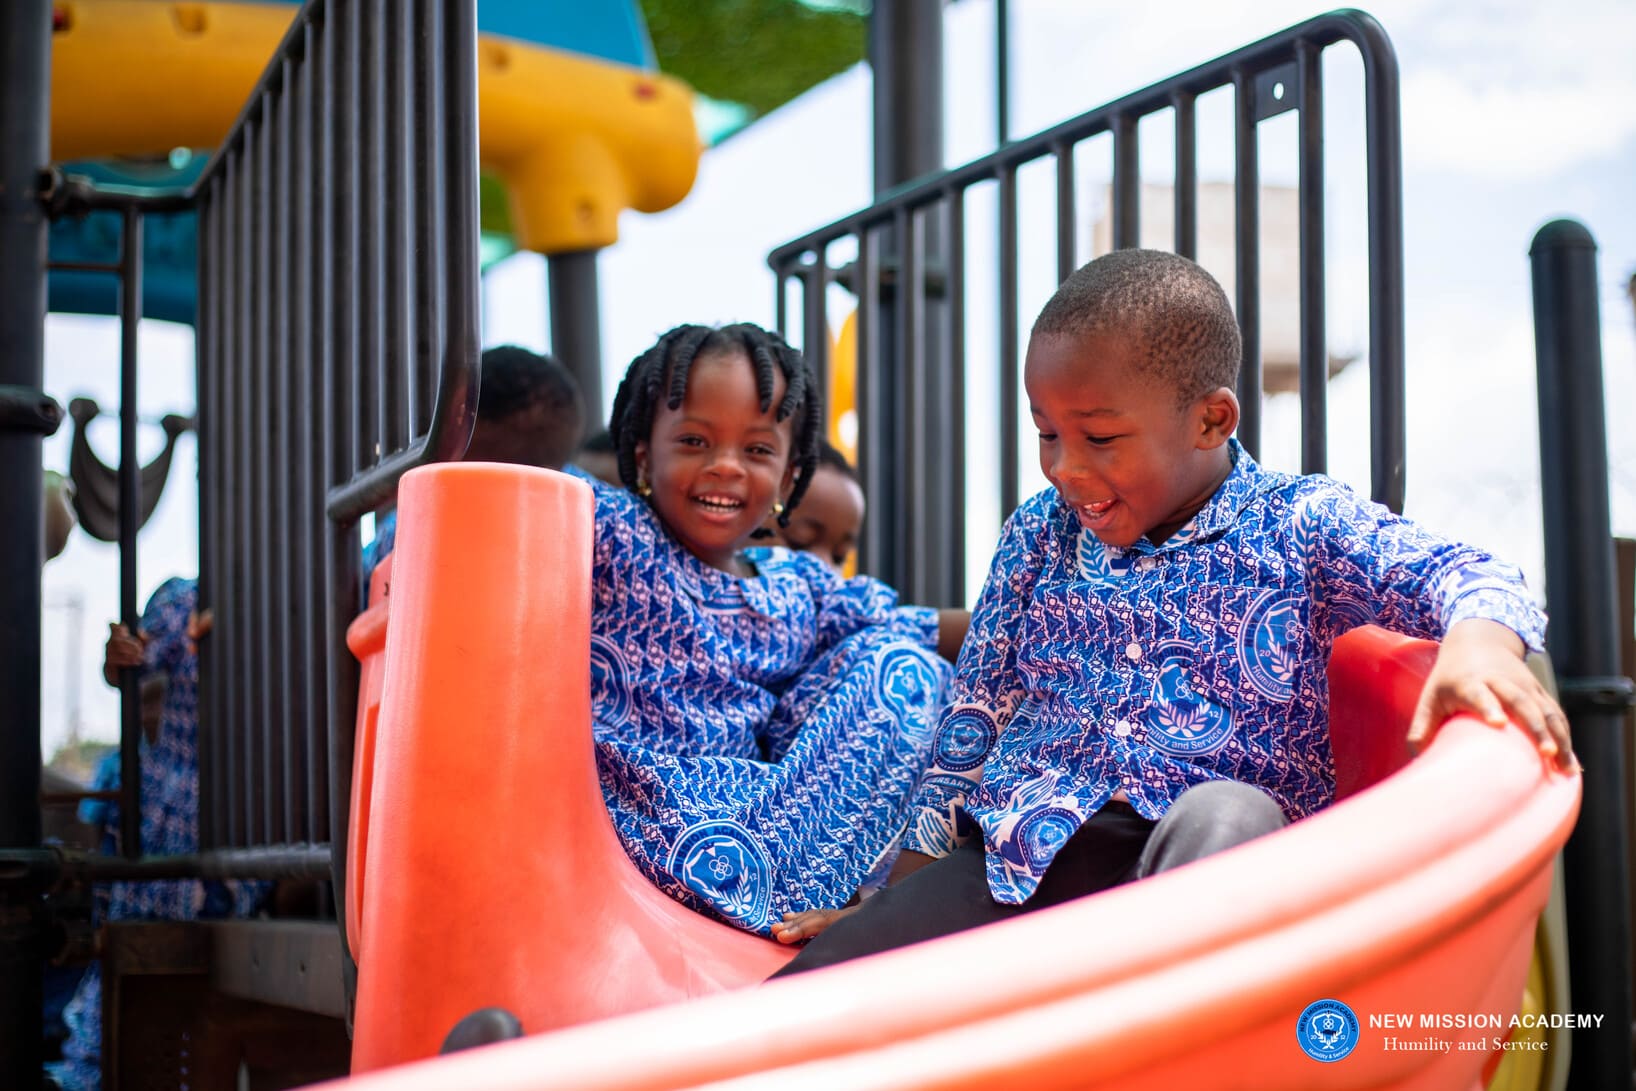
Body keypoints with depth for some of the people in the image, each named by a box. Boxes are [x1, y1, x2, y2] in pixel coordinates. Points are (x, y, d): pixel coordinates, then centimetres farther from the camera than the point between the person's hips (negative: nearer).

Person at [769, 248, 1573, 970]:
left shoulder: (1303, 528, 6)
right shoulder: (1039, 536, 18)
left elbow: (1454, 576, -8)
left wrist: (1478, 641, -33)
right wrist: (900, 896, 20)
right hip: (1010, 856, 3)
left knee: (1225, 814, -41)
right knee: (803, 997, -24)